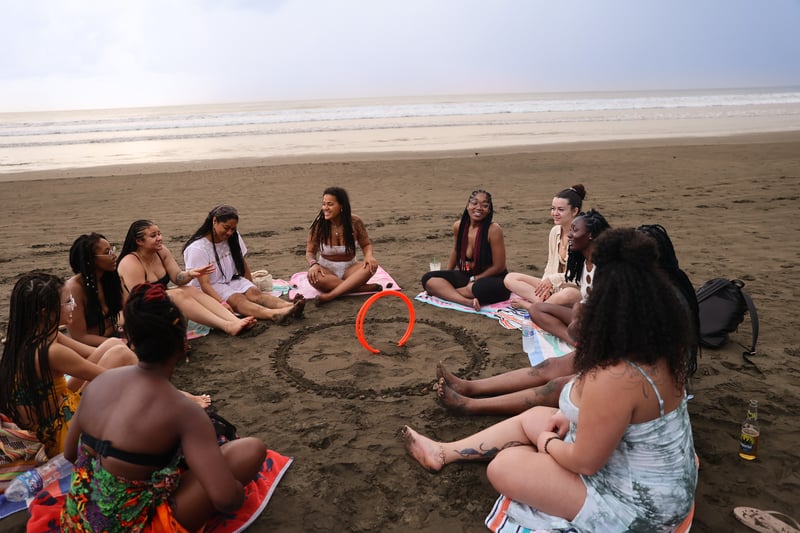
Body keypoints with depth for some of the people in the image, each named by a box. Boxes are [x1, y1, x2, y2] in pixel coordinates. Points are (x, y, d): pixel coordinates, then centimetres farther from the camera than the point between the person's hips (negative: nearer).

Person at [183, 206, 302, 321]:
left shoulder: (233, 238, 2)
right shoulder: (197, 248, -18)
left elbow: (242, 263, 10)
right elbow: (204, 283, -24)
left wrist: (251, 286, 3)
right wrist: (222, 303, -38)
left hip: (231, 281, 6)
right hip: (209, 289, -6)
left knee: (254, 292, -23)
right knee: (238, 298, -32)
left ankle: (288, 306, -49)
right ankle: (274, 315, -58)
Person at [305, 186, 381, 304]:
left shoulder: (355, 222, -11)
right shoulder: (318, 225, -12)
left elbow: (366, 244, 3)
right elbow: (310, 252, -5)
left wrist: (369, 255, -21)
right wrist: (314, 264, -28)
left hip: (349, 268, 1)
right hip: (327, 270, -1)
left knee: (372, 265, -29)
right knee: (314, 277, -36)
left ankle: (331, 295, -38)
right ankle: (366, 288, -31)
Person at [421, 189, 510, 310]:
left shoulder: (493, 229, -18)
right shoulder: (458, 226, -3)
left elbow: (499, 267, -14)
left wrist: (474, 280, -10)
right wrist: (446, 277, 16)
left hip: (492, 279, -5)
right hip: (465, 276, 5)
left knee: (482, 288, -40)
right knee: (428, 278, -12)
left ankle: (443, 292, -14)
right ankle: (467, 301, -31)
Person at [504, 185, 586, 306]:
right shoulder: (555, 231, 7)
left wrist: (552, 279, -18)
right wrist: (546, 284, -7)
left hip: (578, 289, -7)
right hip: (556, 287, 7)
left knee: (567, 295, -43)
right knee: (510, 278, -6)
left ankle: (526, 303, -20)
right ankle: (545, 301, -21)